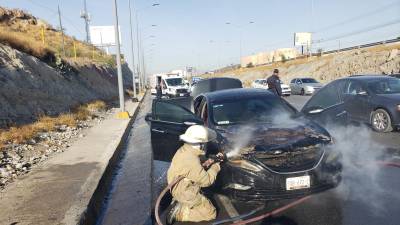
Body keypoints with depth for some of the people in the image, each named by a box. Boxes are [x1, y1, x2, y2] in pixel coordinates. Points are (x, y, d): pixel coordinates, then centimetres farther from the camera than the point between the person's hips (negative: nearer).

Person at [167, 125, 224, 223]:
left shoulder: (184, 150, -5)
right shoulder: (191, 161, -32)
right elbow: (206, 181, -21)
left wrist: (207, 164, -4)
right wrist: (216, 166, -9)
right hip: (186, 194, -9)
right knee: (211, 213, 1)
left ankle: (182, 205, 14)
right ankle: (179, 213, -4)